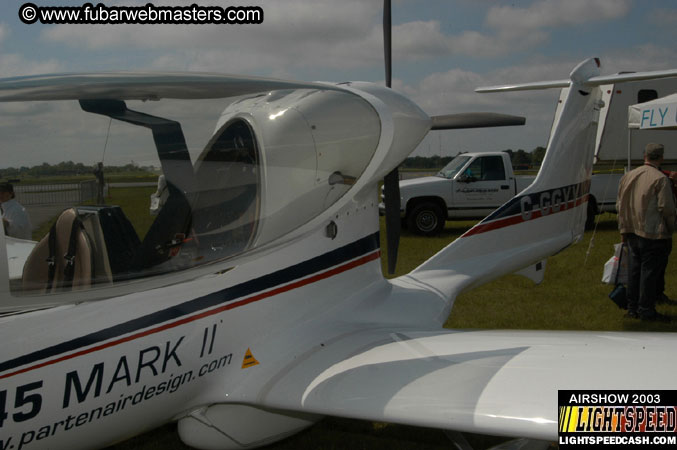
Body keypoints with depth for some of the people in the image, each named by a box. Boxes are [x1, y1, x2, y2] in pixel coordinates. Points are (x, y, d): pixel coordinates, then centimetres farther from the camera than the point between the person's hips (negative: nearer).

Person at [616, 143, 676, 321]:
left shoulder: (628, 176, 8)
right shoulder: (660, 179, -13)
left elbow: (619, 205, 13)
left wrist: (624, 230, 18)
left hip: (632, 232, 7)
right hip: (653, 234, -7)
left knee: (635, 270, 15)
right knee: (650, 272, 1)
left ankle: (632, 308, 22)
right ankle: (646, 310, 5)